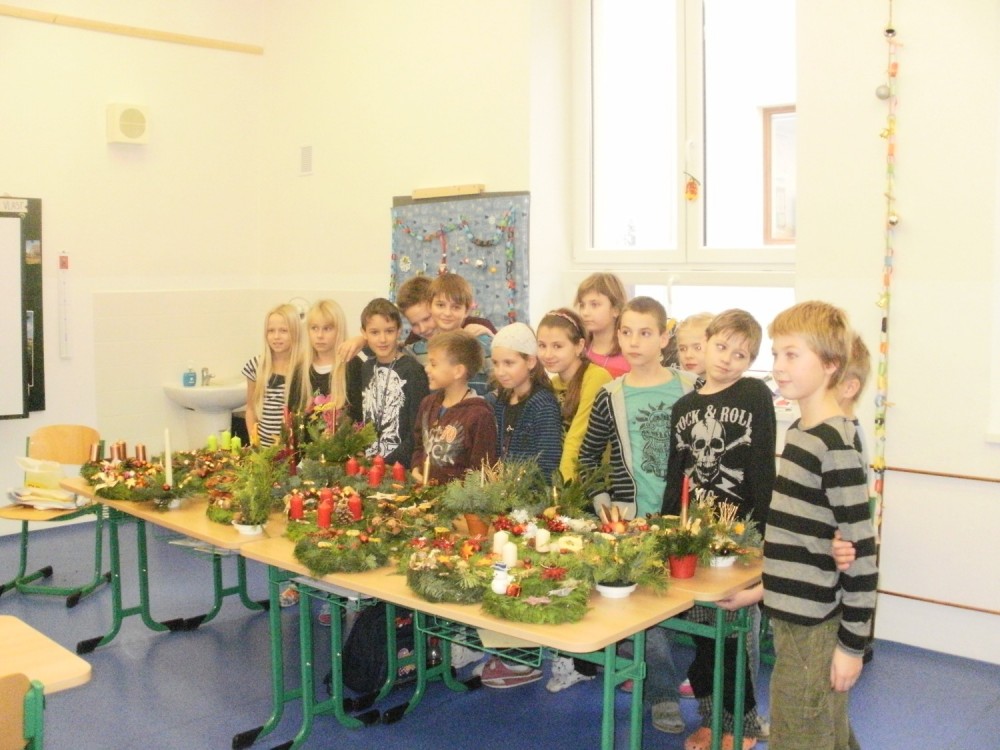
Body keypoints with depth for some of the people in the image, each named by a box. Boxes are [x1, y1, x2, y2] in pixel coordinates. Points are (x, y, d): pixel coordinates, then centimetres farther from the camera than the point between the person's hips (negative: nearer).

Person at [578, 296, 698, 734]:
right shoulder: (611, 397, -2)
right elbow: (588, 456, 8)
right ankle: (663, 695, 17)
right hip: (632, 518, 0)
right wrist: (603, 502, -1)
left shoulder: (690, 389, -1)